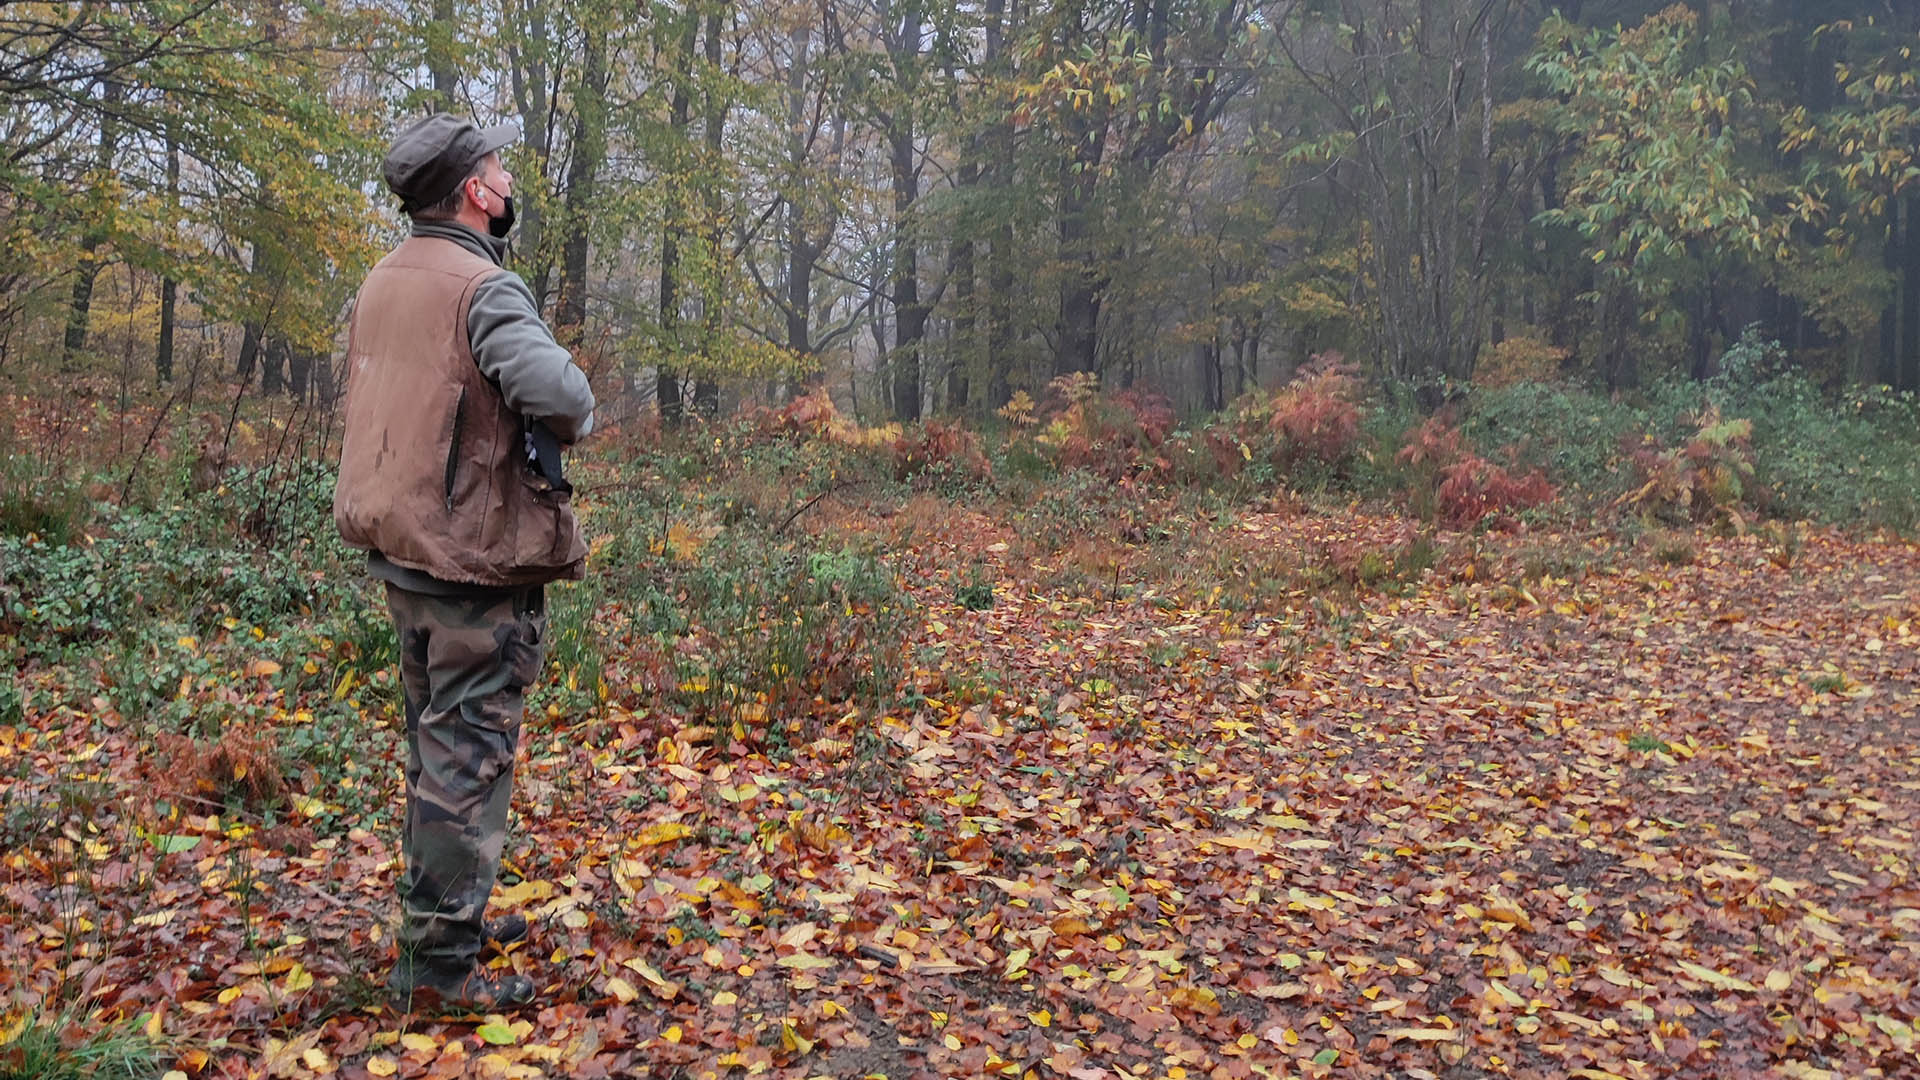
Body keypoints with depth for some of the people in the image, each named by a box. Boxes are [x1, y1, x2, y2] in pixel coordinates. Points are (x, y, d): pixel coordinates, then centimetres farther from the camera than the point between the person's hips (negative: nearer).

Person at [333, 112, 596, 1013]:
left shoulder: (380, 285, 10)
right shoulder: (483, 288, -18)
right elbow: (557, 392, -32)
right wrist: (570, 420, -10)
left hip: (398, 553, 9)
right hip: (475, 562, -9)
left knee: (435, 745, 20)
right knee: (468, 755, -1)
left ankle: (440, 912, 34)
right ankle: (437, 961, 6)